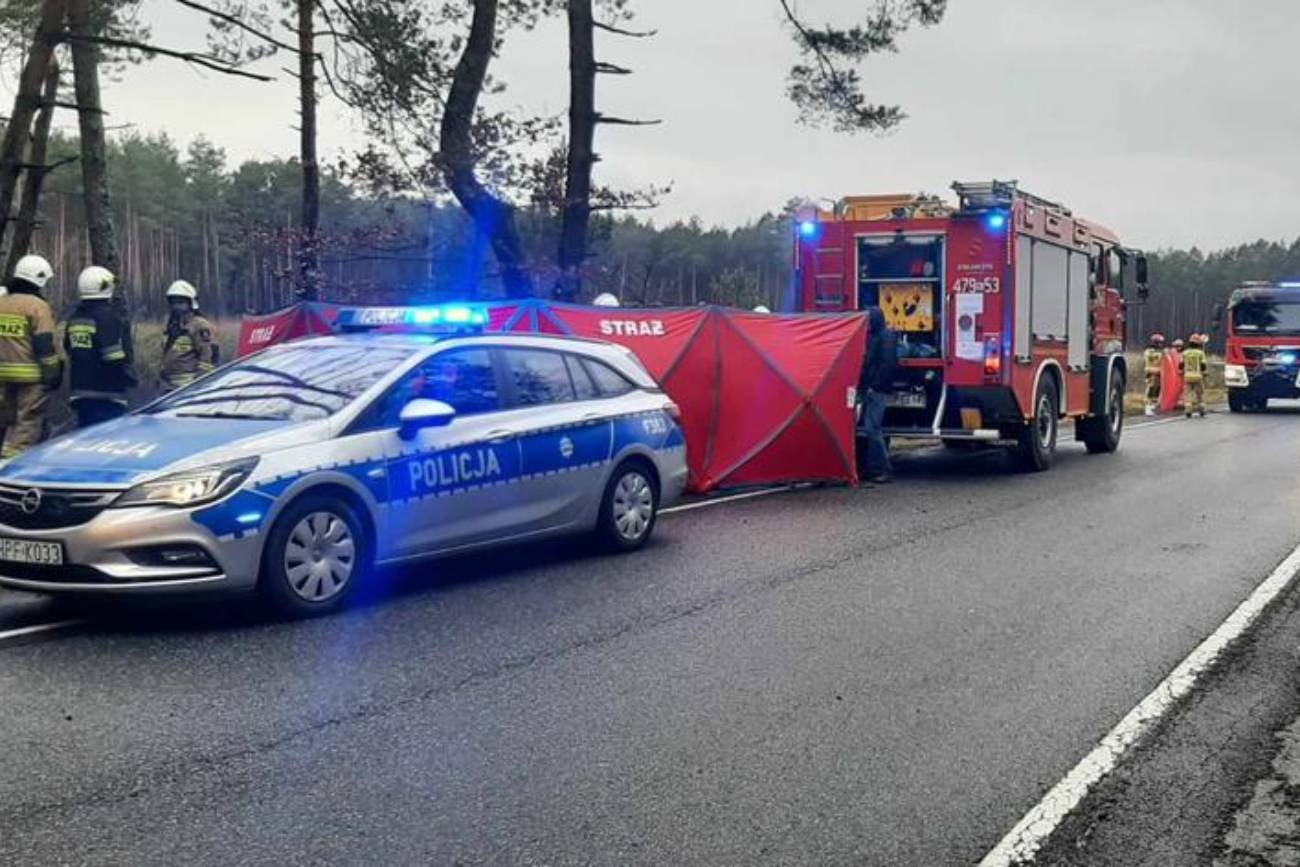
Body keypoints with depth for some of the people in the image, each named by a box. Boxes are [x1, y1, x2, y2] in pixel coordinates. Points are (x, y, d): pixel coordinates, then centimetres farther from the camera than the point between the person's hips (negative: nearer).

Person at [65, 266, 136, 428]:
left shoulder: (75, 318, 14)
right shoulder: (107, 316, -14)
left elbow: (69, 350, 20)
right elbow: (114, 355, -19)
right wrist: (128, 374, -6)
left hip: (80, 390, 9)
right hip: (106, 393, -9)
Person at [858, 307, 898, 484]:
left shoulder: (887, 336, -8)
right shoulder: (872, 336, 18)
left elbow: (887, 363, -16)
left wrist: (874, 385, -19)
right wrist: (862, 386, 13)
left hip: (877, 390, -9)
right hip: (868, 390, 9)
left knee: (872, 429, -12)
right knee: (870, 429, 9)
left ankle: (883, 469, -7)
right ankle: (873, 468, 14)